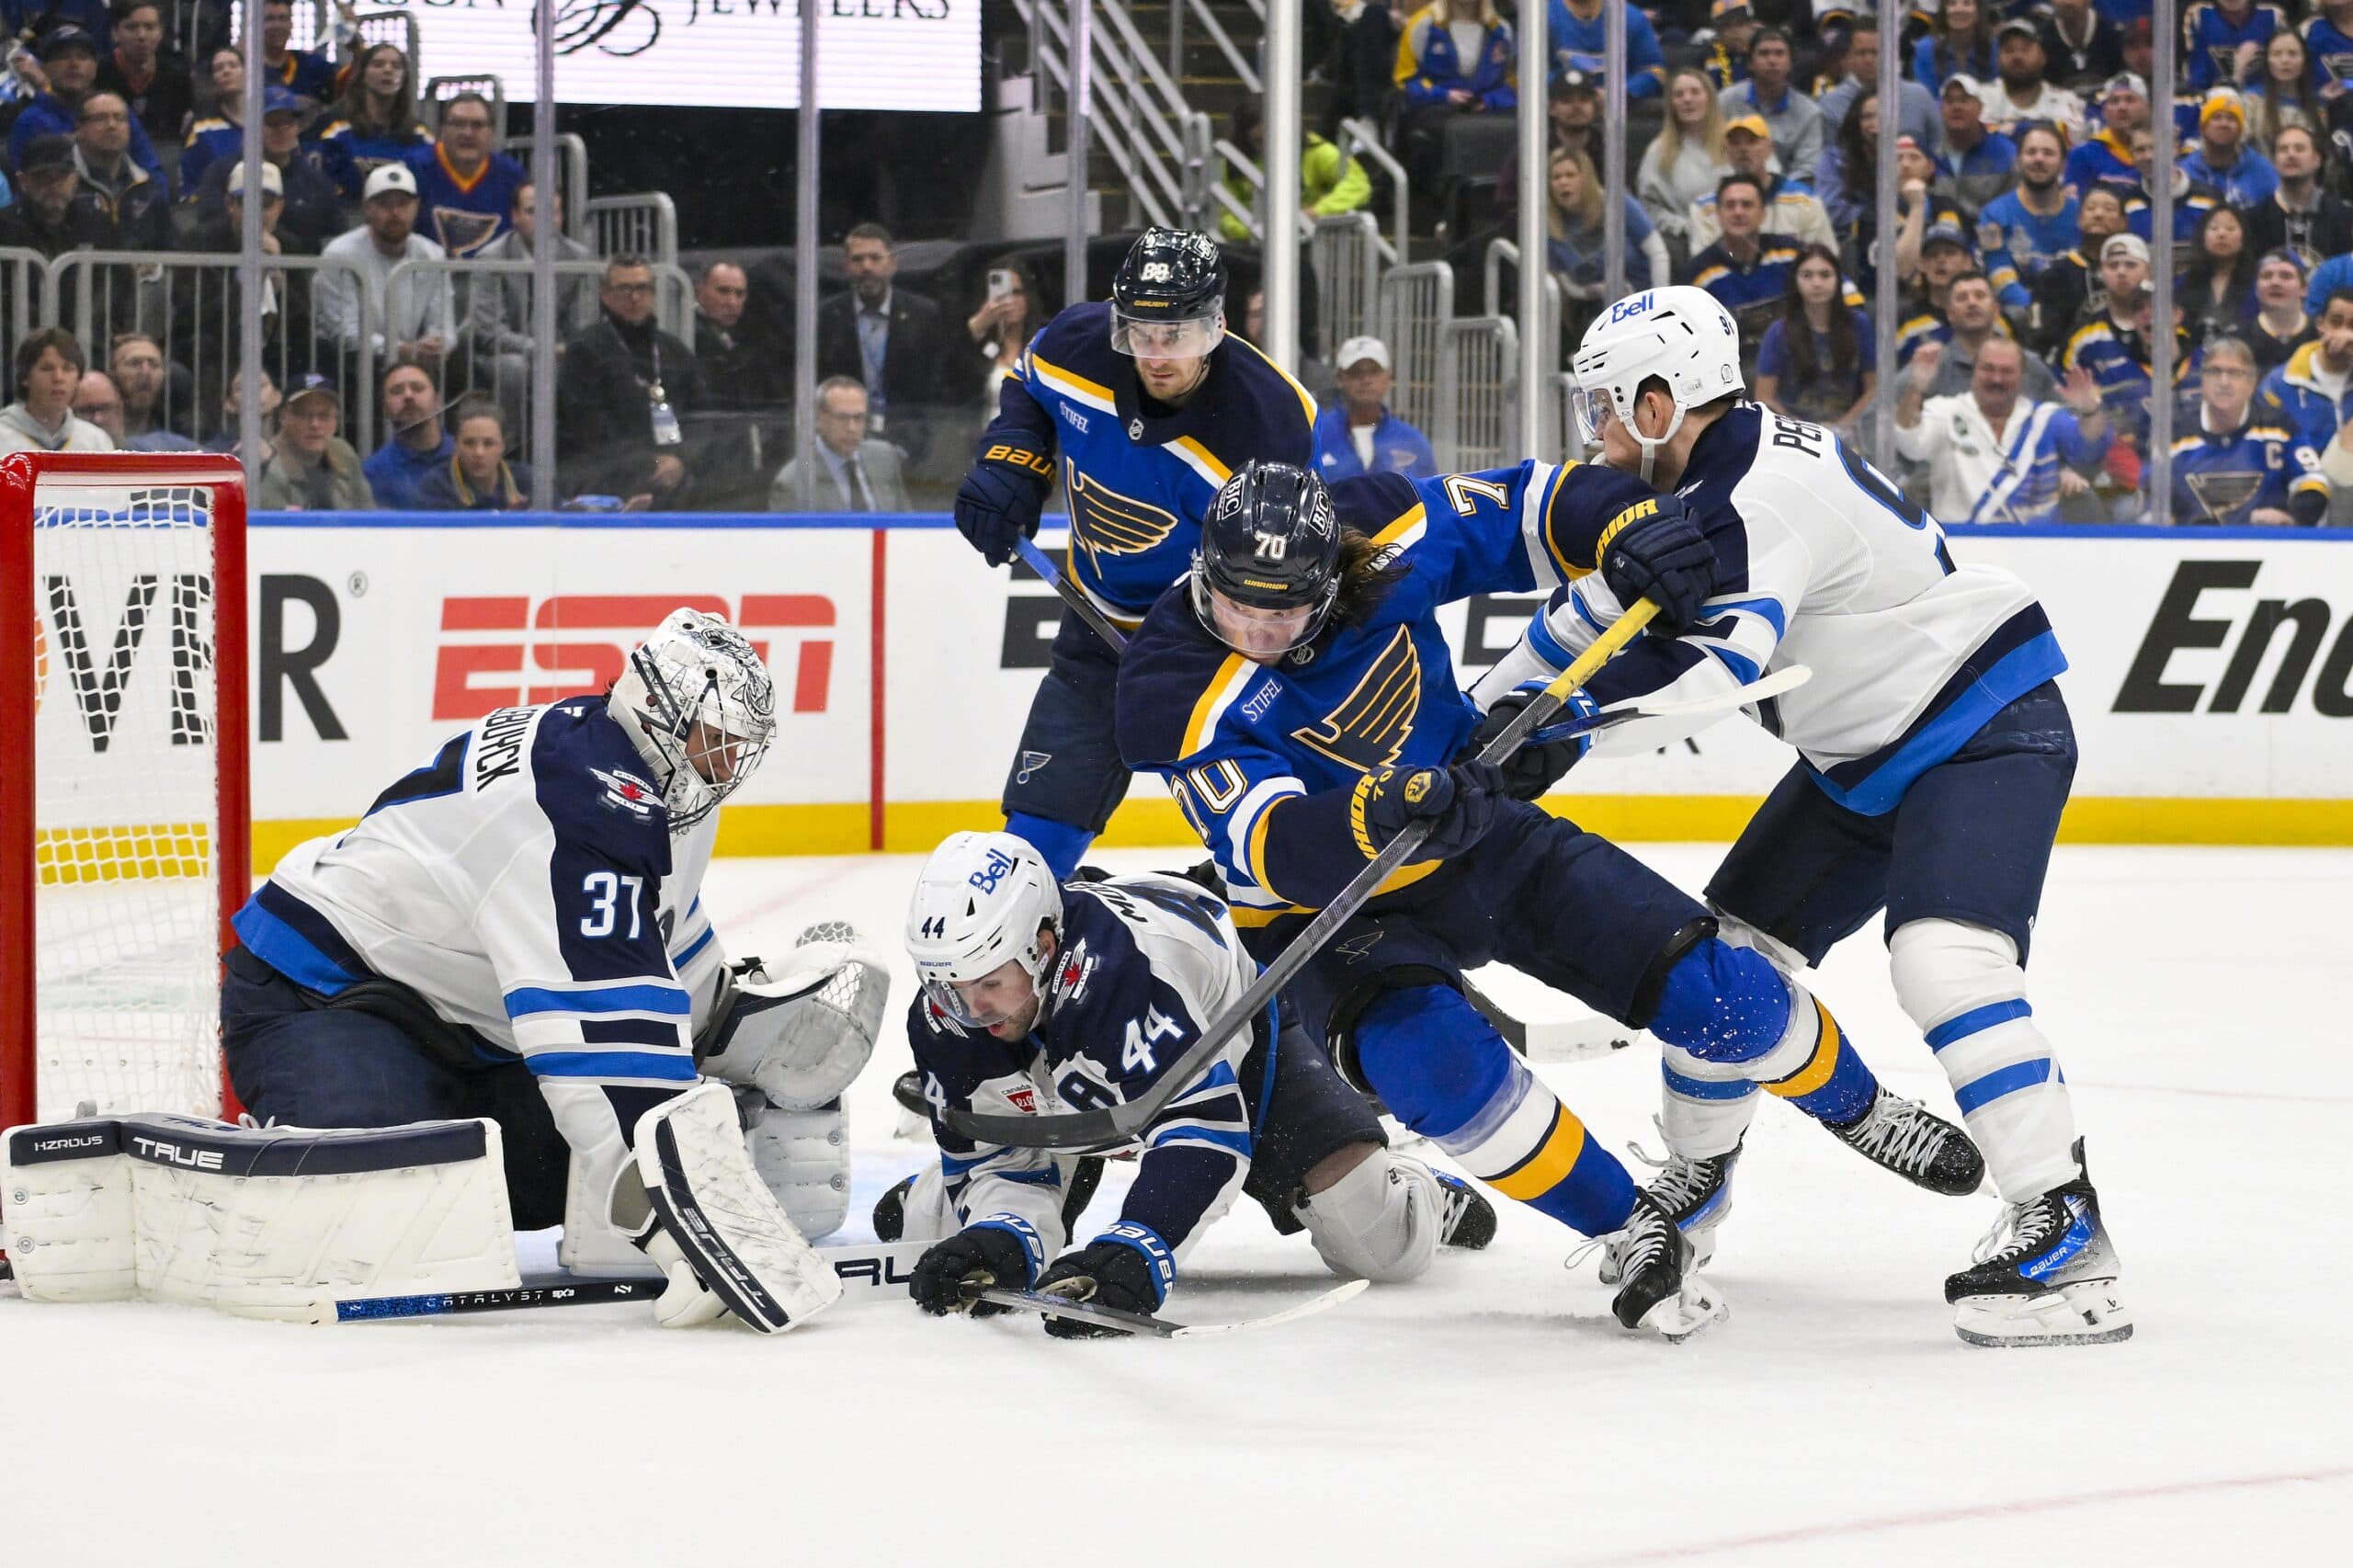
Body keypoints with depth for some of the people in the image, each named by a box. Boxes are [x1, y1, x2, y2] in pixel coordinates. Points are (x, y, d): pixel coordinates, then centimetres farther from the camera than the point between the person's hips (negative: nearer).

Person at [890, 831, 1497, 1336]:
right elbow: (999, 1157, -20)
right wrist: (1004, 1237, -42)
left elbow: (1202, 1129, -52)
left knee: (1383, 1244, -16)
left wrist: (1133, 1253, -64)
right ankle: (927, 1200, 33)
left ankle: (1425, 1197, 22)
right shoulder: (943, 1017, -27)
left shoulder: (1122, 964, -47)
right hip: (1074, 1087, 5)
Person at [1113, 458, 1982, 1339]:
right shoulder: (1175, 692, -27)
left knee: (1702, 984, -4)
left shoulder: (1374, 545, -18)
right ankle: (1635, 1239, -14)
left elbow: (1524, 511, -5)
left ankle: (1858, 1109, 27)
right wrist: (1371, 818, -55)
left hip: (1486, 838, 3)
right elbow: (1272, 848, -36)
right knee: (1434, 1059, -32)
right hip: (1335, 909, -3)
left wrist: (1626, 525, -24)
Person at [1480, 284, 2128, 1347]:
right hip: (1864, 759, 11)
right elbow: (1601, 610, 18)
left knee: (1943, 955, -28)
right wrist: (1479, 715, 18)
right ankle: (1694, 1182, 30)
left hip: (1987, 732, -11)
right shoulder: (1698, 490, 5)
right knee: (1732, 945, 10)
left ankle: (2060, 1230, -30)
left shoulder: (1764, 496, -27)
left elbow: (1700, 671, -40)